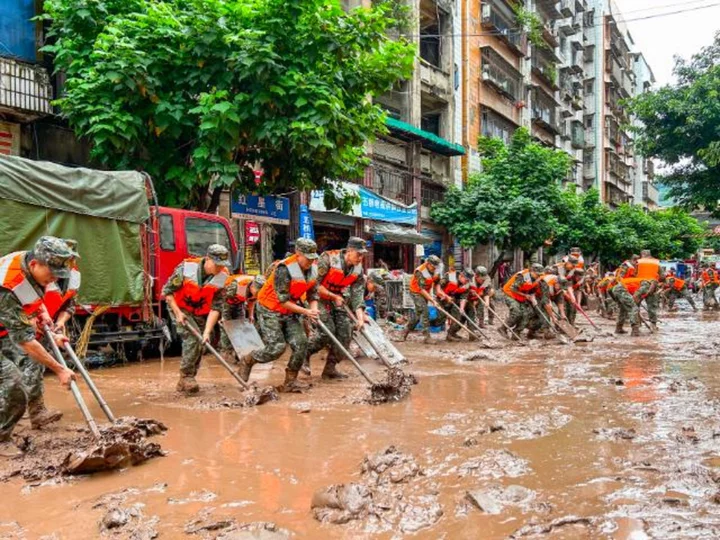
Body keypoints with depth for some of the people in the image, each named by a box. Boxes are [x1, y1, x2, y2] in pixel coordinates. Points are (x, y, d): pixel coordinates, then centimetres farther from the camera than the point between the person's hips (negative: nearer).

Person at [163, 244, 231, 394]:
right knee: (193, 338, -23)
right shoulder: (186, 267, -27)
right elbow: (167, 291, -15)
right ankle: (186, 377, -11)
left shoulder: (222, 278, -19)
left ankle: (184, 383, 20)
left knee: (199, 344, 5)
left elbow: (216, 307, -18)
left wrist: (207, 332, -24)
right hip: (180, 308, -4)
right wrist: (178, 313, -20)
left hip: (200, 313, 4)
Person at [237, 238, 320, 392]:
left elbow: (313, 293, 5)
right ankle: (247, 361, 16)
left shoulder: (313, 268, -4)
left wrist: (314, 310, -15)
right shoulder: (284, 269, -26)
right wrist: (305, 311, -26)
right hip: (270, 310, -7)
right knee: (276, 347, -12)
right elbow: (283, 300, -25)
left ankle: (290, 381, 8)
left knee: (301, 344, -7)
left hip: (290, 311, 7)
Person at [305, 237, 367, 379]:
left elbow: (357, 295, -7)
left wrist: (360, 318, -18)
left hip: (338, 298, 6)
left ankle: (330, 368, 8)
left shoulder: (358, 270, -7)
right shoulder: (329, 259, -25)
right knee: (327, 331, -17)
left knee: (345, 333, -3)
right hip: (319, 297, -6)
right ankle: (305, 354, 6)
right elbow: (315, 284, -23)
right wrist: (334, 297, -18)